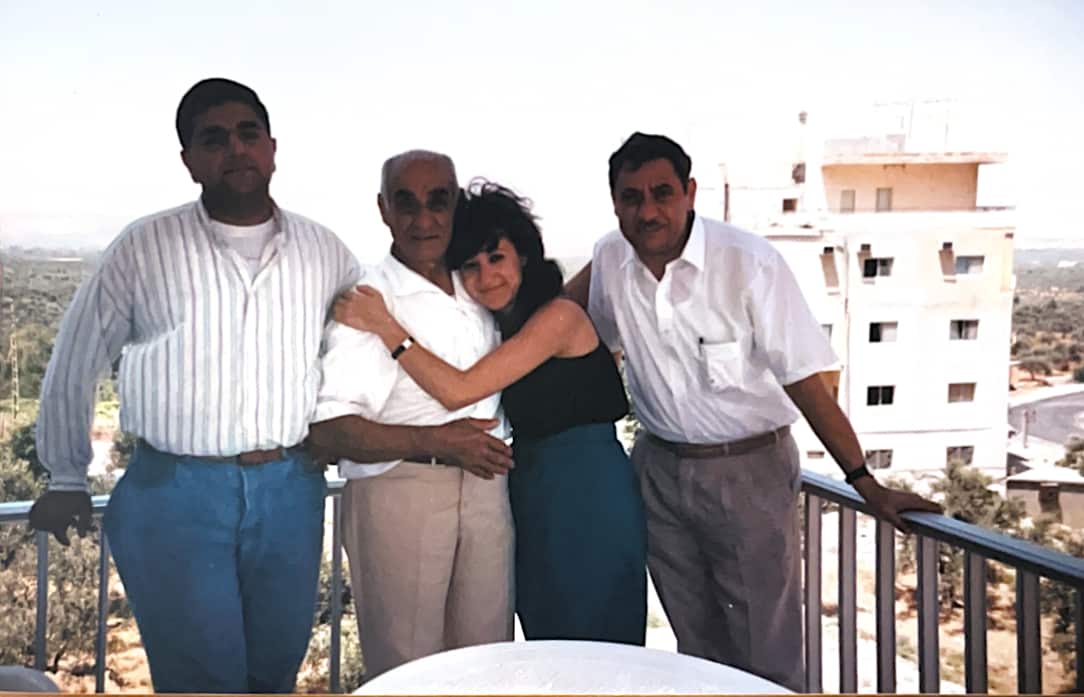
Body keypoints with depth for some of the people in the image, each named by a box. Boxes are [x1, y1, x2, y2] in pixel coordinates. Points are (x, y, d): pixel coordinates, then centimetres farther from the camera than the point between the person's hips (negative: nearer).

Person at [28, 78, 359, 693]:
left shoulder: (325, 250, 3)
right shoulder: (145, 249, -5)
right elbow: (75, 365, 5)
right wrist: (68, 481, 11)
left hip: (290, 491, 3)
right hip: (176, 496, -3)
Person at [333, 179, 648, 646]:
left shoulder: (559, 315, -15)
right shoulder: (501, 326, 11)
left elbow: (458, 390, -21)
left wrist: (386, 326, -17)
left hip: (588, 496, -8)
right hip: (532, 498, 8)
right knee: (547, 649, 17)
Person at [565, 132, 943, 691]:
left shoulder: (750, 263, -19)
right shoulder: (609, 259, -5)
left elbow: (805, 383, -16)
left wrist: (866, 485, -15)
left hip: (748, 471, -4)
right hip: (658, 470, 4)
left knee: (766, 657, 3)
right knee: (697, 647, 17)